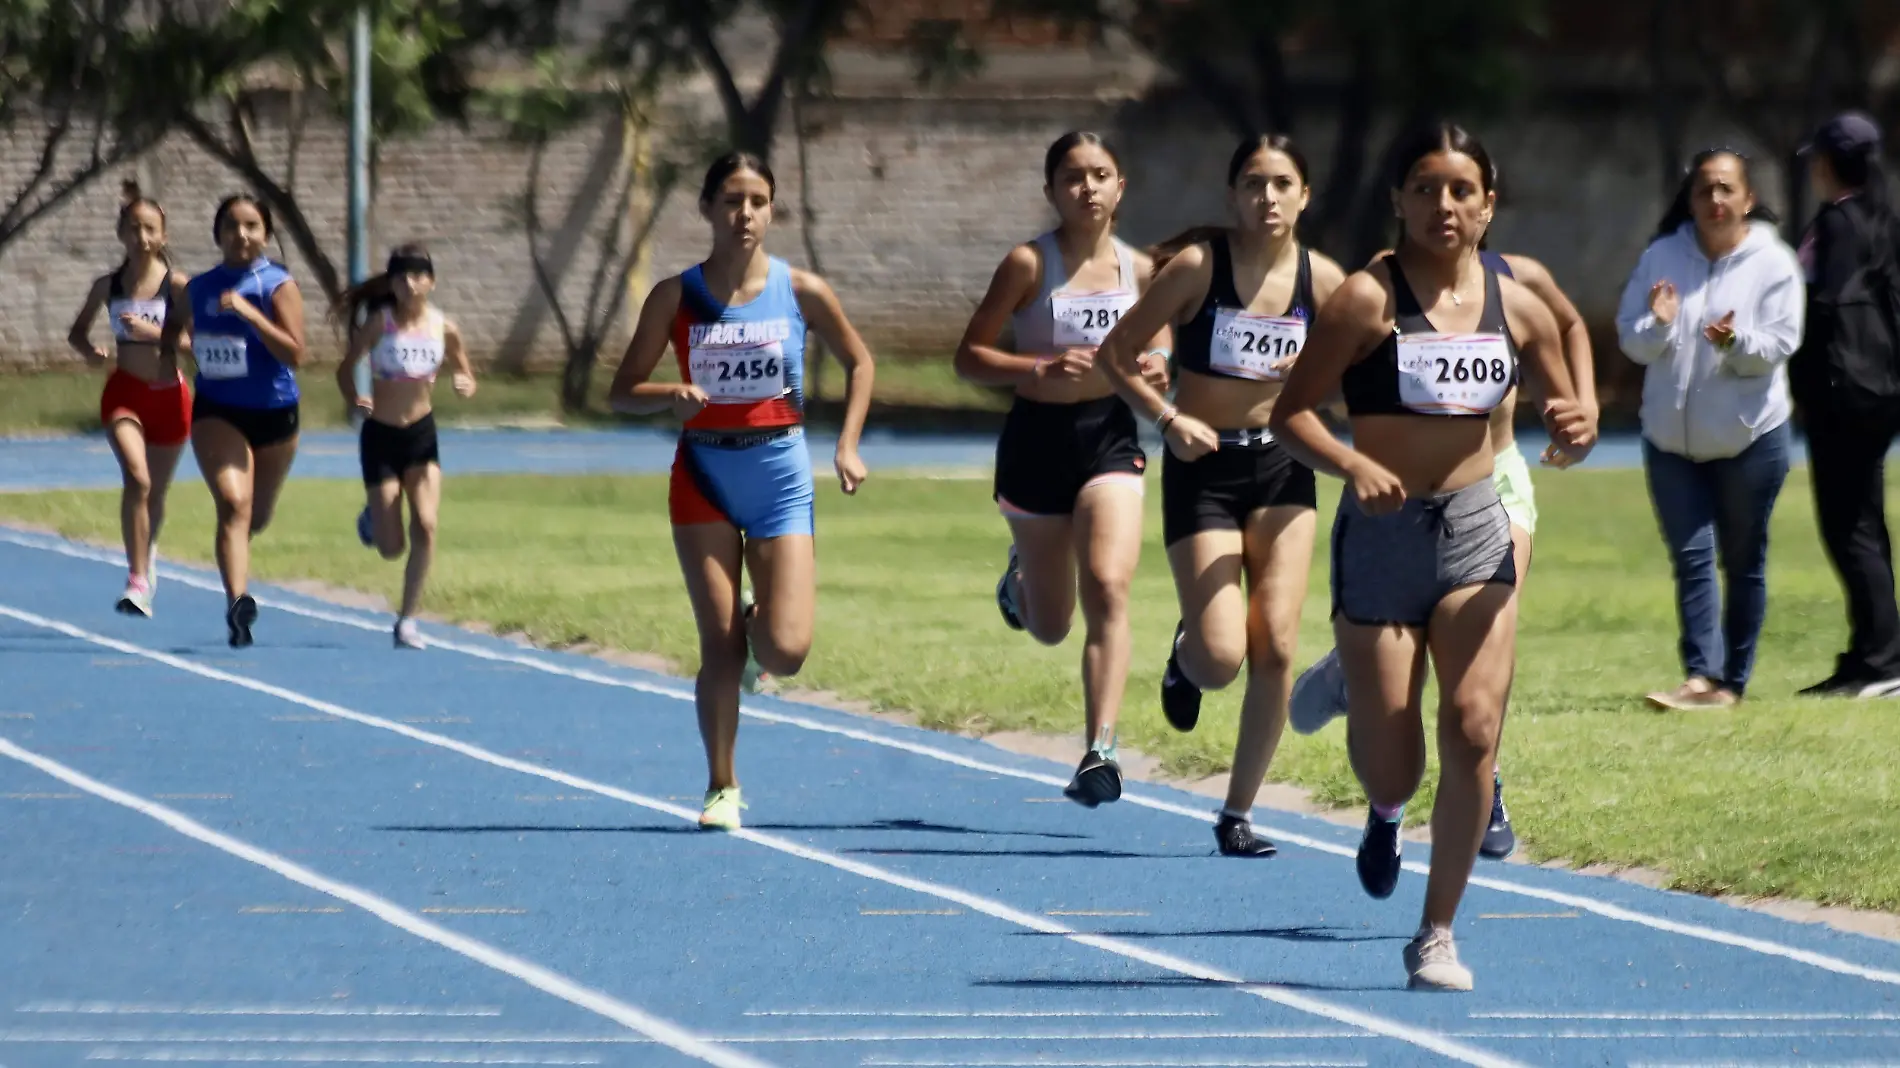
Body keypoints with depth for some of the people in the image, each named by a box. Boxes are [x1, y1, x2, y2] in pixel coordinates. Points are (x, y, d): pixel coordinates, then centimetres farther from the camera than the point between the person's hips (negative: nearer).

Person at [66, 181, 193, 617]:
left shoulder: (176, 285, -8)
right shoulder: (107, 285, -1)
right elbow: (78, 331, 12)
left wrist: (155, 332, -26)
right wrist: (89, 351, -10)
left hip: (168, 396, 0)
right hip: (124, 393, 0)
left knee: (157, 493, 15)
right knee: (137, 478, -23)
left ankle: (147, 554, 47)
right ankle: (138, 581, -22)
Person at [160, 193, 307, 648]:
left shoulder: (279, 286, -8)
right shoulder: (198, 289, 2)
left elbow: (295, 355, -20)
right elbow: (174, 326, 24)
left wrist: (249, 313, -27)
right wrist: (170, 349, 6)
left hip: (273, 414, 0)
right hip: (217, 411, 0)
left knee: (257, 516, 17)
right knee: (233, 503, -22)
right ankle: (238, 602, -35)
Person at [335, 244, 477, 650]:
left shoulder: (443, 328, -4)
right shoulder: (379, 322, -11)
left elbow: (467, 377, 7)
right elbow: (346, 368, -6)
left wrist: (465, 385, -17)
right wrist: (352, 398, -26)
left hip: (422, 434, 2)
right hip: (380, 436, -2)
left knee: (425, 526, -14)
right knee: (391, 548, 1)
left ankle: (408, 618, -1)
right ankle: (372, 518, 40)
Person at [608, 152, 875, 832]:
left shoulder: (801, 292, -2)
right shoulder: (676, 297, -2)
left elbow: (858, 362, 12)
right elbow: (623, 393, 1)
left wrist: (848, 447, 2)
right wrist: (671, 395, -21)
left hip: (781, 474, 0)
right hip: (705, 475, 0)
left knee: (785, 653, -10)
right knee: (719, 647, -4)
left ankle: (761, 620, 27)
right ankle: (722, 789, 11)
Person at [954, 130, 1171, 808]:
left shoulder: (1140, 270, 2)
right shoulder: (1030, 265, -7)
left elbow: (1157, 353, 16)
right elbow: (969, 357, -6)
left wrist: (1155, 371, -9)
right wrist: (1041, 368, -22)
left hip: (1110, 439, 1)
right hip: (1037, 439, -1)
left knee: (1108, 587, -20)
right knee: (1050, 626, 12)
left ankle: (1099, 752, -21)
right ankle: (1021, 578, 51)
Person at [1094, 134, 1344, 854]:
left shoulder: (1323, 279, -1)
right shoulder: (1197, 264, -10)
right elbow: (1116, 353, -4)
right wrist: (1167, 418, -17)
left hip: (1282, 467, 3)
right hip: (1203, 469, -3)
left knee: (1275, 646, -7)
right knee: (1222, 659, -12)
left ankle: (1238, 813, 6)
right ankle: (1185, 655, 28)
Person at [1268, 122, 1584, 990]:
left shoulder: (1514, 305, 5)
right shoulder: (1368, 298, -8)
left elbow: (1565, 407, 15)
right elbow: (1290, 413, -9)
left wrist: (1572, 425, -9)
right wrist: (1351, 463, -27)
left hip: (1476, 529, 3)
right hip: (1381, 529, -2)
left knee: (1473, 730, -12)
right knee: (1389, 758, 2)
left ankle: (1437, 935, 0)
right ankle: (1386, 814, 42)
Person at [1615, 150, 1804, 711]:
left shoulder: (1773, 263, -5)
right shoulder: (1661, 258, 1)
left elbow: (1780, 345, -10)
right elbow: (1631, 340, 2)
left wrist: (1736, 342, -29)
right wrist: (1658, 325, -19)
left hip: (1750, 436, -2)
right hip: (1672, 437, 2)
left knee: (1744, 560, 6)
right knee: (1691, 557, -5)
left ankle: (1733, 679, 14)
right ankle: (1700, 677, -10)